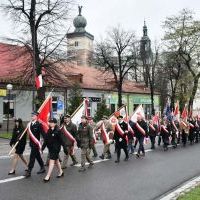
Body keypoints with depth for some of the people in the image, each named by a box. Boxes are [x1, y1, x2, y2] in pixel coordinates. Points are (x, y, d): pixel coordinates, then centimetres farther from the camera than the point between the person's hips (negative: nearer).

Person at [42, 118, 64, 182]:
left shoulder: (58, 131, -14)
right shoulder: (49, 130, 7)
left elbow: (61, 140, -14)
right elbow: (46, 140, 10)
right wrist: (43, 147, 5)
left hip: (56, 148, -8)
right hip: (50, 147, 8)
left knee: (52, 161, -8)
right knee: (56, 160, 19)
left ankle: (48, 176, -4)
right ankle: (61, 172, 36)